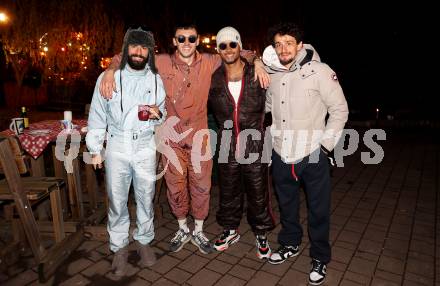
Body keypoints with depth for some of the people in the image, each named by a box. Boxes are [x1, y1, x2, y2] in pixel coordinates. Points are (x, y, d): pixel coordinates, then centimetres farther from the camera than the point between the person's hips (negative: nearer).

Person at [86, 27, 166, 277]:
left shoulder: (156, 79, 3)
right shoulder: (108, 77, -1)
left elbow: (164, 113, 12)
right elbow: (98, 115, 4)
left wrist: (158, 113, -12)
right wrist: (95, 149, 3)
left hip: (146, 146, 1)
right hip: (117, 145, -1)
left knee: (146, 197, 11)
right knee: (117, 200, 8)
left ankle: (144, 240, 31)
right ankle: (120, 247, 26)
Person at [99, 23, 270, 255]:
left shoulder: (209, 62, -4)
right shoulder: (162, 63, -5)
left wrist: (257, 61, -10)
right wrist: (110, 70, -15)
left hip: (199, 136, 1)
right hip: (172, 136, 0)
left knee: (201, 186, 10)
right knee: (175, 186, 12)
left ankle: (198, 231, 32)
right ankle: (183, 230, 36)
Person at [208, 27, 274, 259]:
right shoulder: (214, 80, 0)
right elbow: (206, 107, 14)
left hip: (255, 146, -2)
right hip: (227, 148, 2)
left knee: (258, 193, 11)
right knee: (228, 192, 17)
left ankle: (261, 234, 33)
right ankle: (231, 230, 40)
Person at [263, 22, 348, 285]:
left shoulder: (319, 71, -10)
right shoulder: (272, 74, 4)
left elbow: (340, 110, -6)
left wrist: (326, 144, -8)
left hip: (312, 155, -4)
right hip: (281, 155, 5)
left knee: (318, 210, 9)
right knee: (286, 205, 20)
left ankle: (320, 258, 30)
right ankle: (290, 244, 43)